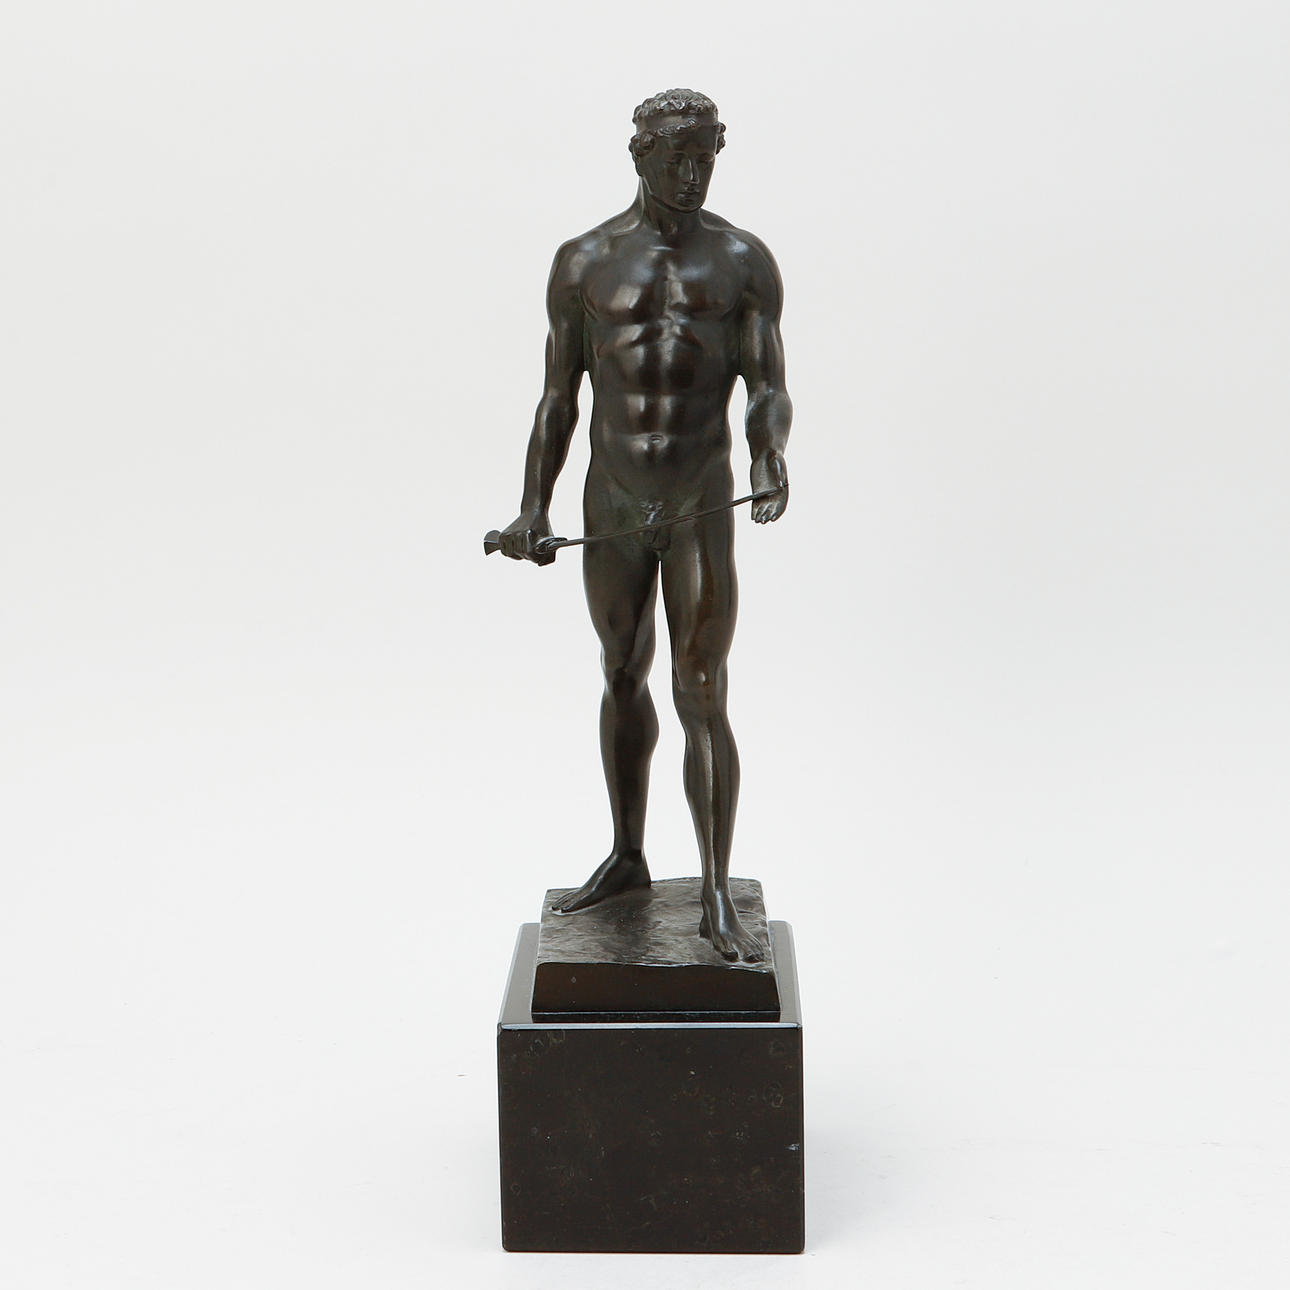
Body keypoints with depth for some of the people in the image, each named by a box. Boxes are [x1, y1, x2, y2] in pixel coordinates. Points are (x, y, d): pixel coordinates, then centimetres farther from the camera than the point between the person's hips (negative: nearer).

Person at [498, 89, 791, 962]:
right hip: (613, 503, 2)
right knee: (623, 677, 16)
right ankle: (627, 857, 33)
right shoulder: (583, 264, 3)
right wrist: (535, 505, 0)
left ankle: (719, 900, 0)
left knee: (703, 696, -5)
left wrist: (772, 451, -25)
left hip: (703, 505, -2)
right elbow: (559, 399, 7)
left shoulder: (744, 262, 0)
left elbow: (769, 387, -4)